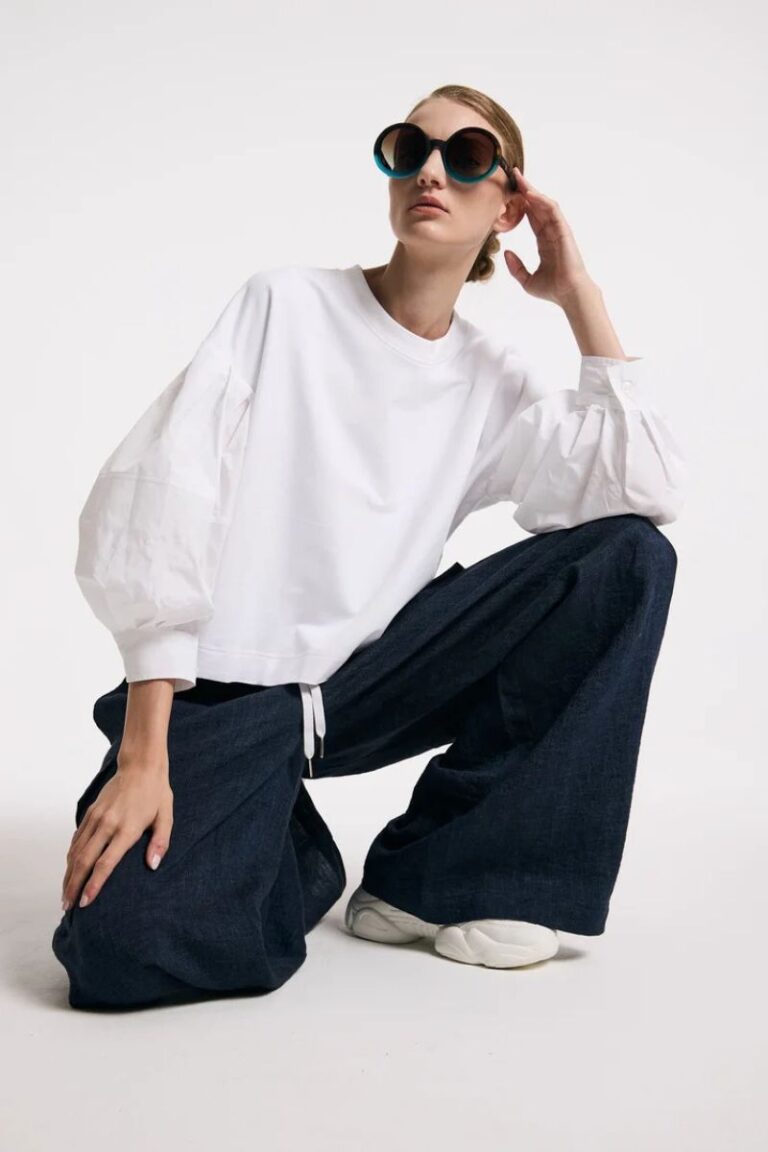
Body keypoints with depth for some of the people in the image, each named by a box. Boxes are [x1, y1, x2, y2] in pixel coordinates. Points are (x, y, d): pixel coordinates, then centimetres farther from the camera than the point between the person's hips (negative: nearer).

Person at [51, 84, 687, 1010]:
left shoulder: (492, 380, 7)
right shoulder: (289, 305, -3)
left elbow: (651, 488, -7)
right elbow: (159, 506, -11)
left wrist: (580, 298, -2)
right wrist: (145, 757, -20)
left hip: (366, 682, 4)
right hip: (226, 686, -4)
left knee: (629, 556, -12)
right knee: (128, 948, -30)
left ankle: (434, 875, -7)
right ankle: (284, 851, 7)